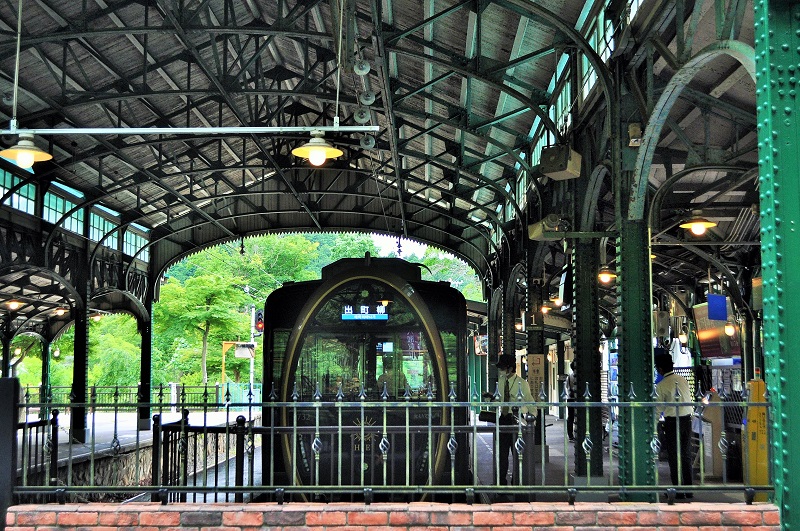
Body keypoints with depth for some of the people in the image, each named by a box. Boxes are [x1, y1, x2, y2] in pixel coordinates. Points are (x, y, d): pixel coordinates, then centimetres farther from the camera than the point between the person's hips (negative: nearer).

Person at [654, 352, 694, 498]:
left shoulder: (661, 385, -11)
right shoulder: (683, 380, 5)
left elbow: (658, 408, -8)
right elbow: (689, 399, 10)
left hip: (672, 422, -5)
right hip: (687, 420, 5)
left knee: (673, 457, 3)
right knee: (686, 455, 12)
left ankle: (678, 491, 3)